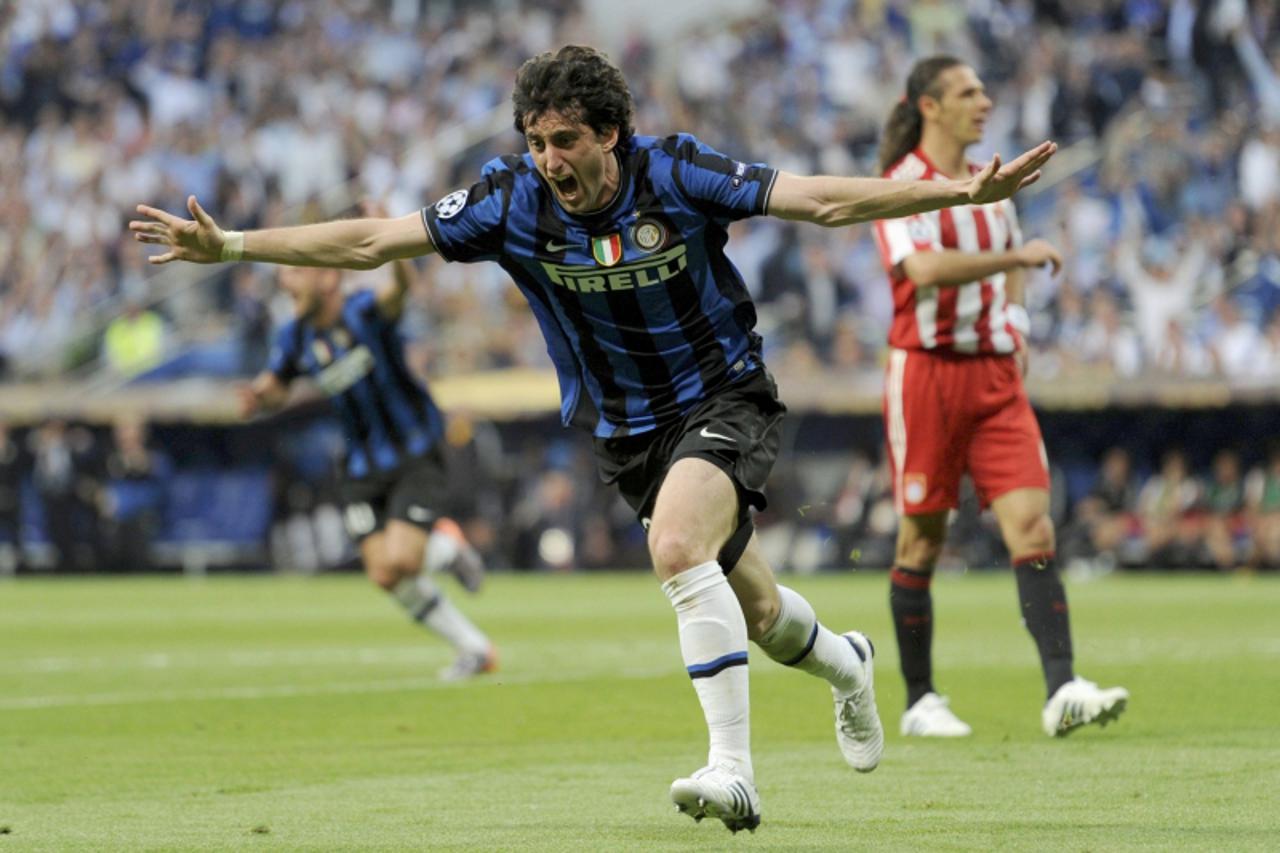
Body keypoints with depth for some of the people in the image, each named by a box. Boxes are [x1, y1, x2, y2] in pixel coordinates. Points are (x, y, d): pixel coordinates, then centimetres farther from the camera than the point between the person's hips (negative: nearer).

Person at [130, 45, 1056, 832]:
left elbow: (823, 200, -20)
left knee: (677, 547, -32)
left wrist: (962, 190, -29)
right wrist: (231, 246, -15)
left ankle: (734, 771, -31)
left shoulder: (675, 174, -20)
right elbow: (368, 241, -10)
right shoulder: (513, 200, -12)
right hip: (626, 430, 4)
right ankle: (843, 663, 49)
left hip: (724, 398, -4)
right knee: (755, 612, 13)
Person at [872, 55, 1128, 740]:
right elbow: (924, 267, -26)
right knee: (922, 541, 1)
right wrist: (1016, 255, -24)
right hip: (927, 371, -6)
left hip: (995, 375, 6)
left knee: (1033, 528, -9)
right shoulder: (900, 186, -8)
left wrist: (1014, 328, 14)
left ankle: (1062, 692, -18)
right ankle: (919, 702, 13)